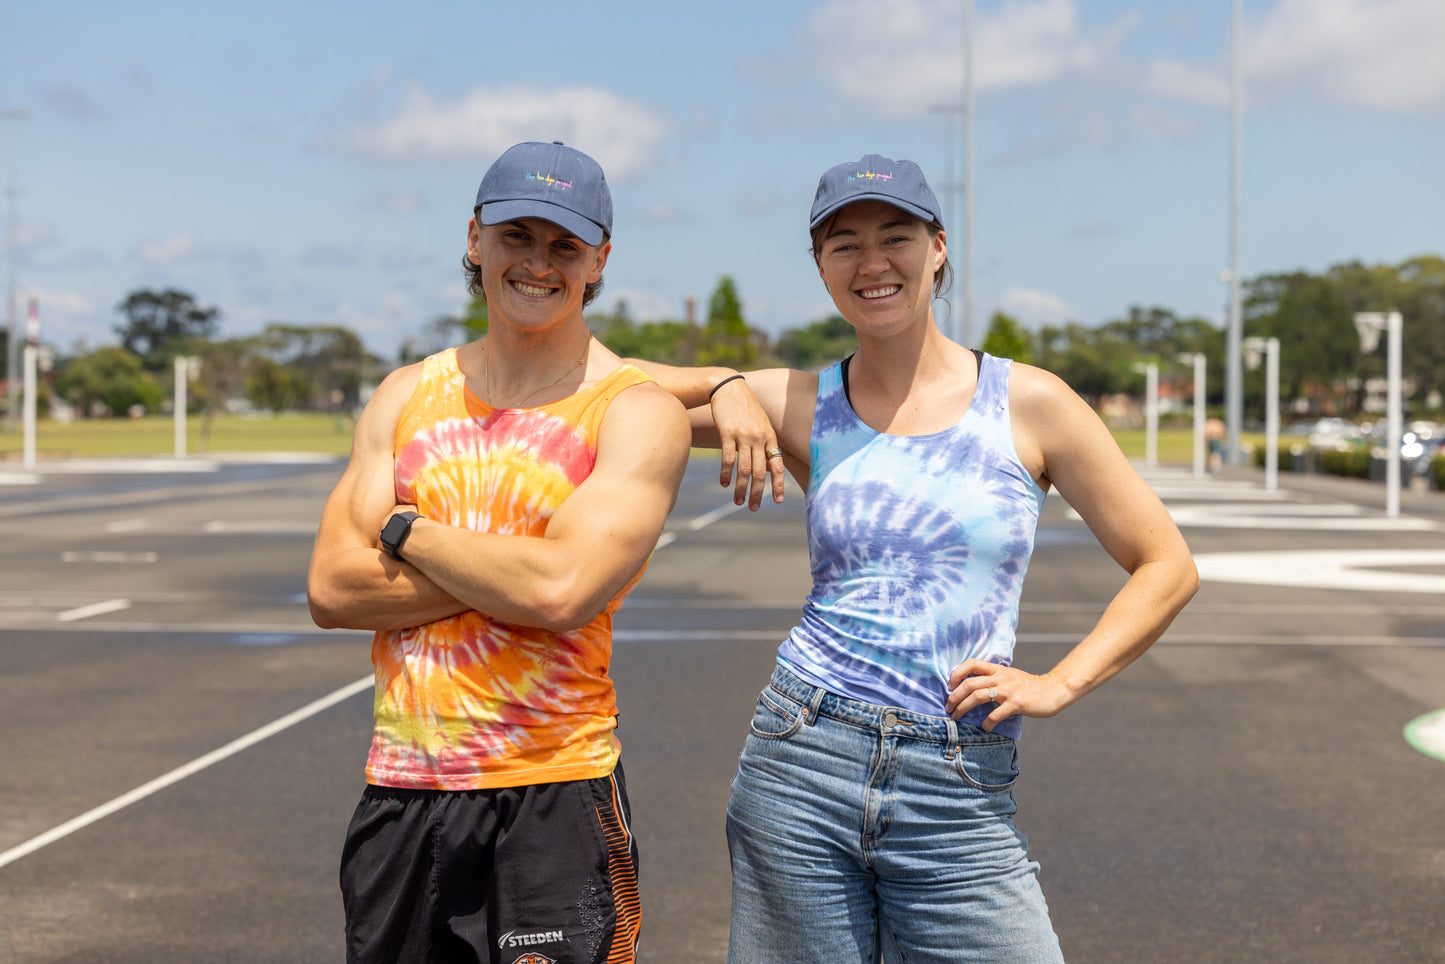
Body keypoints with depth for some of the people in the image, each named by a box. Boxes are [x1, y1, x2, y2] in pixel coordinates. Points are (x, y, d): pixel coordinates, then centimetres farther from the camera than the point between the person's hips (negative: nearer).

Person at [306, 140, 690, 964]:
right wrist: (510, 573, -11)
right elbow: (331, 589, -1)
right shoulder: (409, 395, 10)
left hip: (554, 801, -4)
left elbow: (562, 589, -20)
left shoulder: (637, 412, -5)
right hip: (401, 792, 5)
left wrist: (405, 531, -6)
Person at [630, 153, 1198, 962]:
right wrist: (727, 386, -5)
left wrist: (1058, 684, -4)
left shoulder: (1028, 403, 2)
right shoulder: (802, 407, 6)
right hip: (801, 771, 1)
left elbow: (1168, 568, 5)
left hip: (959, 803, -1)